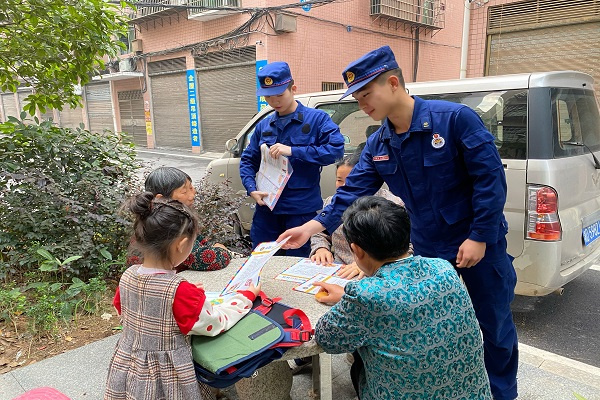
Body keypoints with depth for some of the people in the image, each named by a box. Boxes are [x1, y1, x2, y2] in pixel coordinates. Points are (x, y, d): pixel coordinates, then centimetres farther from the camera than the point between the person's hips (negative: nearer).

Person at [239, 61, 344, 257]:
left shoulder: (316, 118, -3)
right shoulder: (263, 126, 11)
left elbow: (336, 149, -16)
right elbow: (247, 160, 13)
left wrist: (293, 151, -20)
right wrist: (252, 189, -6)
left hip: (301, 209, -4)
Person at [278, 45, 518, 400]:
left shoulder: (455, 118, -17)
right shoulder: (378, 145, -1)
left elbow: (490, 178, -16)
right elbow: (353, 192, -3)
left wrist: (479, 237, -18)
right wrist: (310, 229, -12)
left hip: (478, 246, -4)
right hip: (428, 251, 5)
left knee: (493, 326, 12)